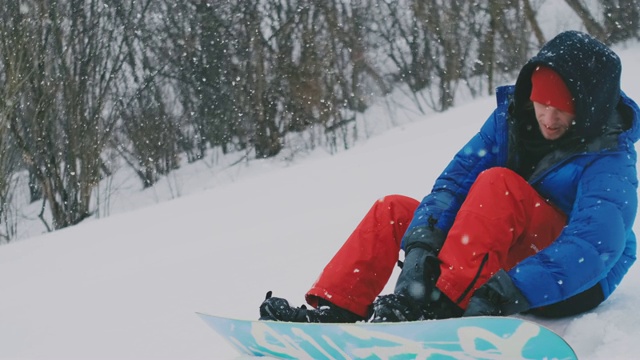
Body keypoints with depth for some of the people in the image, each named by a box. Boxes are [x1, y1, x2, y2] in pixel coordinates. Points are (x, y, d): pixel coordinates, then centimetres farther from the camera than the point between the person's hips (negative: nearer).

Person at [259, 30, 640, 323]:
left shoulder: (609, 162, -22)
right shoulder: (511, 118, -4)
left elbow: (596, 244, -37)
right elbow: (457, 176, -12)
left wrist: (508, 290, -48)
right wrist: (422, 242, -30)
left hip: (576, 281, -7)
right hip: (507, 254, 7)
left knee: (499, 183, -30)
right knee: (393, 210, 3)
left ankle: (438, 306, -41)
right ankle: (334, 311, -13)